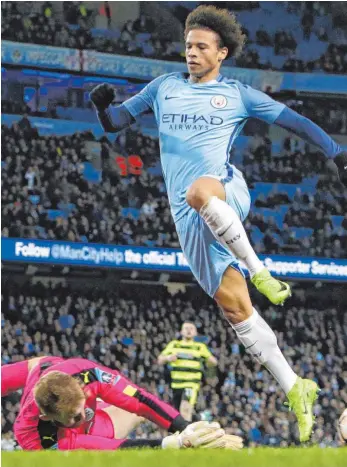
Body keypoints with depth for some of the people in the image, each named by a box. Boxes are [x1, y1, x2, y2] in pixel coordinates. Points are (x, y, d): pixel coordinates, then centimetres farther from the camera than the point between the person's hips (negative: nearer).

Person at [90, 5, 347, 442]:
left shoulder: (237, 93, 11)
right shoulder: (163, 87, 18)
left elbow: (293, 120, 12)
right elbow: (114, 122, 20)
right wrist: (103, 105, -3)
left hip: (226, 192, -3)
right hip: (190, 219, 3)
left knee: (198, 191, -43)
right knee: (235, 308, -6)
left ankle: (258, 270, -26)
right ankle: (295, 390, -1)